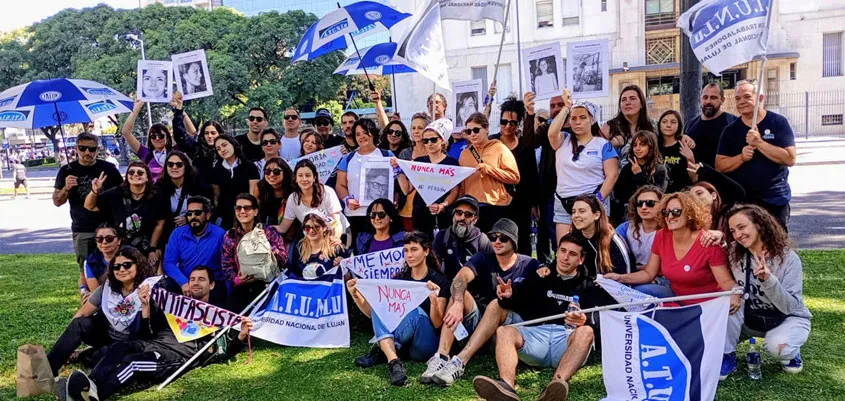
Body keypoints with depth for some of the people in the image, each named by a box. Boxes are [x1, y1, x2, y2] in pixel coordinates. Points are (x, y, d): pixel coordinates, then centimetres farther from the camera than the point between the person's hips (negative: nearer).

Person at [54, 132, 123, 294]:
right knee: (85, 273, 5)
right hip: (82, 232, 1)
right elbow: (57, 202, 5)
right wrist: (66, 188, -16)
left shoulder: (108, 168, 1)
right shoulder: (67, 171, 4)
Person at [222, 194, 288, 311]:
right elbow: (226, 265, 5)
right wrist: (236, 280, -12)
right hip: (240, 293, 2)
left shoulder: (269, 232, 2)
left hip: (266, 289, -2)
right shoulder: (230, 236, 9)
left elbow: (283, 259, -7)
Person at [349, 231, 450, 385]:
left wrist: (434, 301, -34)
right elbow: (372, 312, 5)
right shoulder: (399, 278, 7)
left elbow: (437, 324, -15)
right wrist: (355, 295, -11)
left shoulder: (439, 281, -6)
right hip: (402, 342, 5)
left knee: (416, 313, -33)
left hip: (425, 344, -4)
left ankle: (382, 350, -24)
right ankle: (393, 361, -38)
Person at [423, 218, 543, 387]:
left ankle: (459, 363, -44)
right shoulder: (483, 259, 4)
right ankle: (441, 358, -37)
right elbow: (461, 277, -18)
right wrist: (458, 303, -39)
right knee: (460, 292, -22)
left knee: (496, 304, -32)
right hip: (479, 321, 3)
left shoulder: (529, 265, 2)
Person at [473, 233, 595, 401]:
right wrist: (507, 296, -15)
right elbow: (518, 300, 10)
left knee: (586, 331, -33)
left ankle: (557, 383, -57)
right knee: (504, 331, -25)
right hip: (536, 333, 2)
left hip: (567, 337, -1)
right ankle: (506, 387, -52)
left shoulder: (587, 286, 17)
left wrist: (584, 321, -22)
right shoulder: (540, 276, 21)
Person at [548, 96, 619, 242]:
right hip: (563, 204, 3)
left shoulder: (603, 145, 4)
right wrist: (566, 107, -10)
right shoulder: (563, 141, 11)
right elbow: (552, 133, -12)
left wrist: (599, 200, -12)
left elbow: (612, 175, -2)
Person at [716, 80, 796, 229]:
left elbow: (790, 159, -11)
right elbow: (720, 165, 2)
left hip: (774, 200, -2)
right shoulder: (730, 130, 6)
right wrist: (741, 157, -16)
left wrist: (759, 143, -19)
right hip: (738, 200, 2)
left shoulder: (778, 122, -2)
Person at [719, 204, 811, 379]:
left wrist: (768, 280, -41)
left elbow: (790, 306, -26)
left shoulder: (788, 258, -21)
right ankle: (727, 357, -13)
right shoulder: (735, 254, -10)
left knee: (777, 347, -34)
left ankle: (791, 351, 3)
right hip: (752, 319, 4)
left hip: (789, 319, -3)